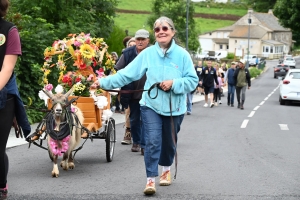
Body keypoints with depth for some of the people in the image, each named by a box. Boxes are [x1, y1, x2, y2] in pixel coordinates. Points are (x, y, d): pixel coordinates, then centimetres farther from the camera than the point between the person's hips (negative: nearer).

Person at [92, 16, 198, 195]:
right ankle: (151, 179, -4)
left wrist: (174, 83, -23)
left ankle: (167, 169, 42)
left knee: (169, 142, 17)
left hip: (174, 108, 1)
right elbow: (126, 74, -6)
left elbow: (193, 80, -7)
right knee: (152, 142, -11)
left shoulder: (182, 54, -8)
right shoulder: (148, 53, -5)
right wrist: (104, 82, -12)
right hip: (151, 105, 0)